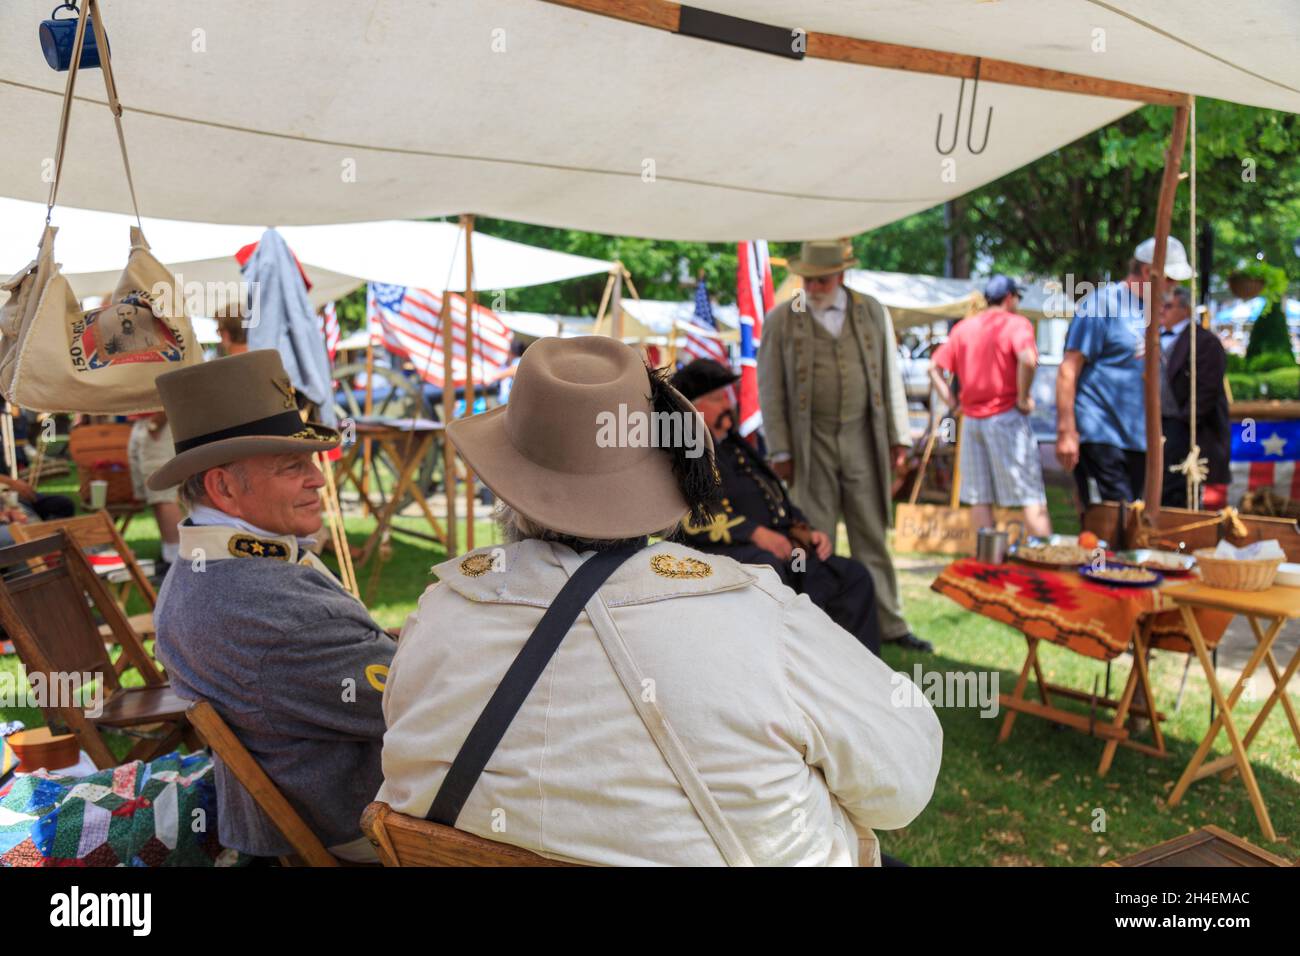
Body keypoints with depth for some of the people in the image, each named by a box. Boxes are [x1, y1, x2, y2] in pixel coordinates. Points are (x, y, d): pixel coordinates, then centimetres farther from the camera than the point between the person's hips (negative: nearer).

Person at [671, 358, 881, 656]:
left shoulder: (735, 447, 28)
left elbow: (777, 498, 31)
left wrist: (805, 532, 11)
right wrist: (754, 533, -22)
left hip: (775, 550, 9)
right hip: (720, 553, -8)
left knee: (852, 575, -6)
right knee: (766, 567, -39)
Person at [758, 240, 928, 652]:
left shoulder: (873, 312, 7)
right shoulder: (780, 320, 0)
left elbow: (890, 377, 10)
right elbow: (770, 390, 0)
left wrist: (899, 438, 7)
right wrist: (780, 451, -3)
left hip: (863, 440, 2)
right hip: (811, 444, -2)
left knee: (872, 536, 9)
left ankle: (889, 624, 19)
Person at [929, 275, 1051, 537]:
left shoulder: (963, 327, 12)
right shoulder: (1016, 323, -5)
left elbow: (934, 367, 10)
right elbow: (1027, 360, -23)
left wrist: (951, 402, 8)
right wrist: (1023, 398, -12)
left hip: (971, 418, 5)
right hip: (1006, 416, -5)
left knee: (979, 496, 9)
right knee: (1032, 496, -2)